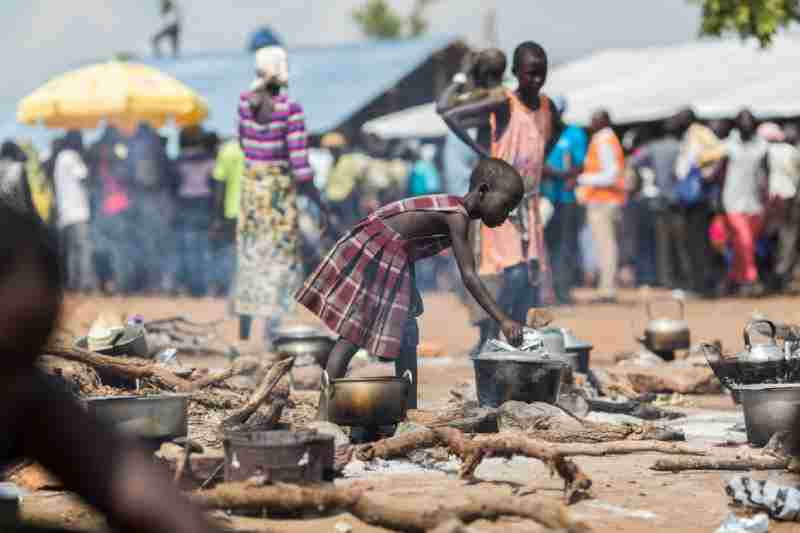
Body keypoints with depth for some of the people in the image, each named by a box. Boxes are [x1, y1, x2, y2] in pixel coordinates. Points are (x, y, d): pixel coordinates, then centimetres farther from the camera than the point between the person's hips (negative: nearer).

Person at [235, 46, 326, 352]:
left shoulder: (245, 102, -2)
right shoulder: (291, 110, -17)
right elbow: (299, 164, -19)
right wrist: (318, 202, -11)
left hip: (250, 186, 5)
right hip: (281, 189, -5)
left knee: (250, 255, 15)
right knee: (282, 258, 1)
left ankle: (243, 331, 20)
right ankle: (271, 333, -5)